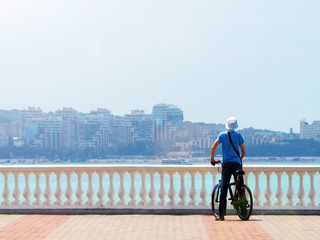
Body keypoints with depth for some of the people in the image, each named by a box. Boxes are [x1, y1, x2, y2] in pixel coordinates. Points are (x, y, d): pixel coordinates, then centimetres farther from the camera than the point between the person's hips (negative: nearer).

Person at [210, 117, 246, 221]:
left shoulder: (222, 134, 3)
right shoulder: (238, 135, 3)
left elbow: (213, 147, -6)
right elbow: (243, 152, 6)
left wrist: (212, 159, 7)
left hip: (226, 164, 0)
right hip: (237, 164, 0)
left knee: (223, 190, 2)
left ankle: (221, 215, 0)